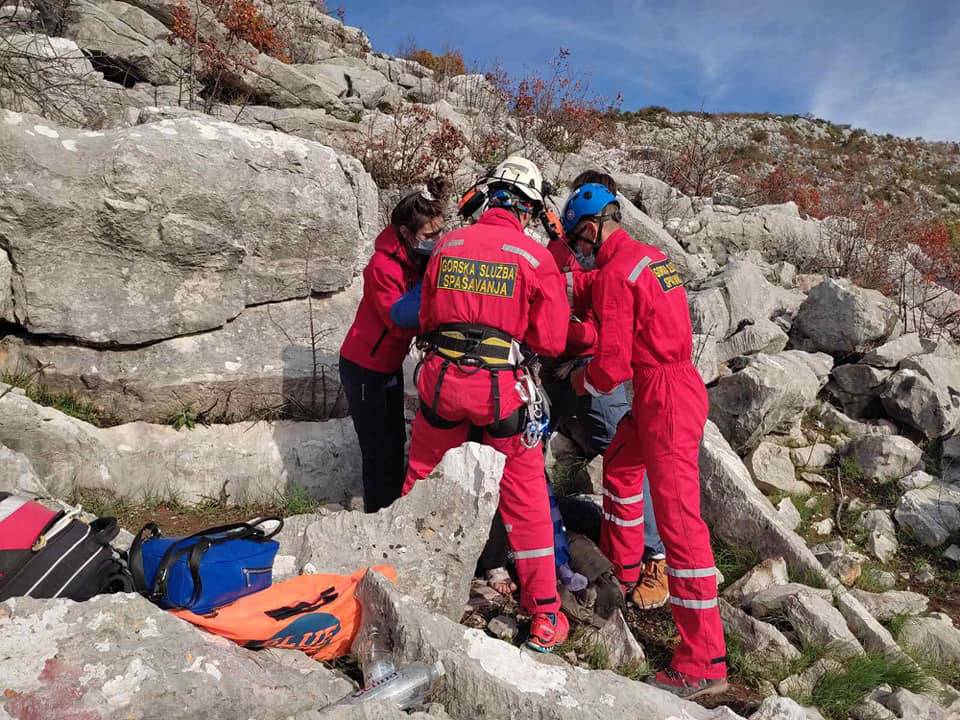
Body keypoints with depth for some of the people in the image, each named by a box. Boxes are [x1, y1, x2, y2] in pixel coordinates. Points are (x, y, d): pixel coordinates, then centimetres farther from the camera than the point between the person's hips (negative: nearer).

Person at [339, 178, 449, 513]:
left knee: (396, 441, 16)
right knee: (378, 451, -1)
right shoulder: (383, 266, -26)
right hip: (364, 368, -8)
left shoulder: (420, 256, -2)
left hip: (391, 363, 8)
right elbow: (400, 322, -26)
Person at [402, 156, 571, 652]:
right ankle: (545, 617, 18)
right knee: (526, 499, 11)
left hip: (441, 378, 3)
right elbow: (550, 341, -4)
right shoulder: (536, 259, -5)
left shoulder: (447, 244, 4)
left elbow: (425, 318, 12)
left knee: (421, 476, 24)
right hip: (502, 387, -2)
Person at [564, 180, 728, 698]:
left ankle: (704, 664, 1)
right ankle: (623, 568, 45)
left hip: (664, 398, -10)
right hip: (677, 383, 10)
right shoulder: (653, 257, 12)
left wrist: (581, 381, 3)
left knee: (678, 520, -7)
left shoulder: (614, 274, -15)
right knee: (619, 463, 28)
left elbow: (612, 365, -17)